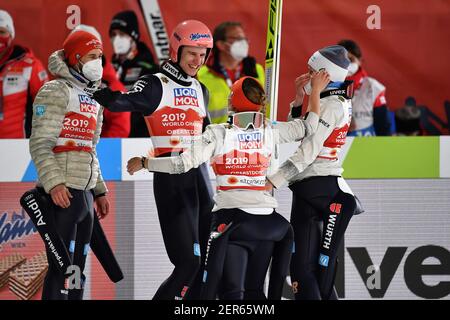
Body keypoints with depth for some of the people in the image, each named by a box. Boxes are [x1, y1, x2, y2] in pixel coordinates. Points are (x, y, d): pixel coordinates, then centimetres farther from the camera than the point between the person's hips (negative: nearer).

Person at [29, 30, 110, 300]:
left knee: (77, 270, 9)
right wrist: (54, 183, -25)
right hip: (62, 195, -9)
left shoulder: (93, 100, 20)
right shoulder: (56, 92, -7)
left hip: (85, 195, 9)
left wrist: (100, 191, 21)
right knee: (61, 268, -11)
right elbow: (40, 144, -14)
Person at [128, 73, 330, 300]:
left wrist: (143, 163, 3)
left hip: (230, 221, -3)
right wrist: (315, 91, 21)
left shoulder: (218, 134, -6)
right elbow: (308, 127, 11)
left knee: (232, 292, -5)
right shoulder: (270, 132, 2)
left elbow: (182, 164, -9)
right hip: (265, 220, 3)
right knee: (254, 291, 13)